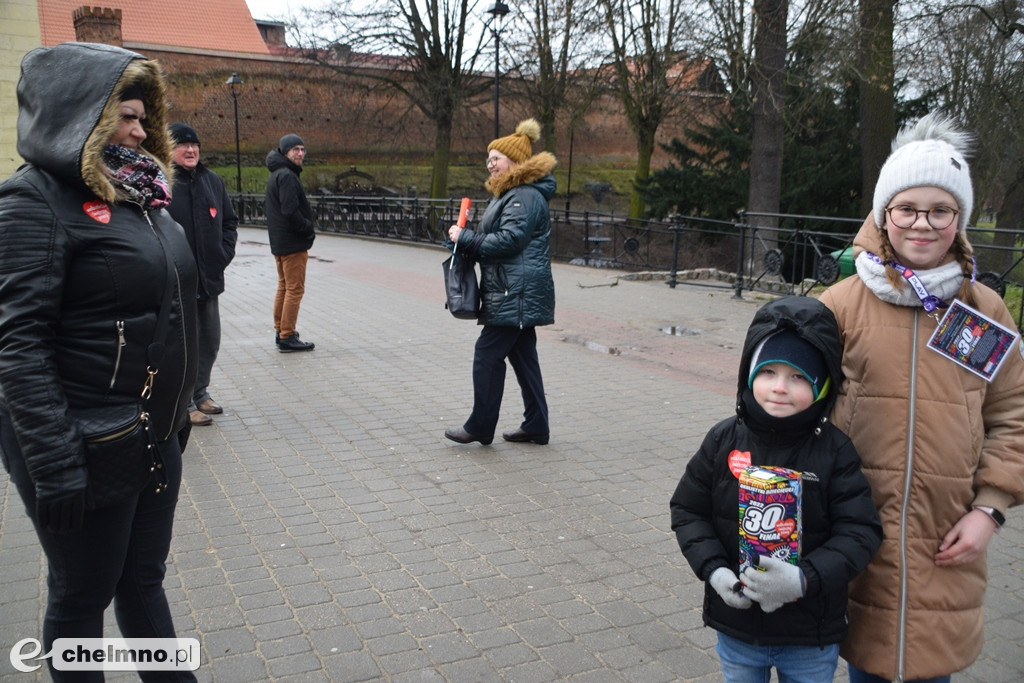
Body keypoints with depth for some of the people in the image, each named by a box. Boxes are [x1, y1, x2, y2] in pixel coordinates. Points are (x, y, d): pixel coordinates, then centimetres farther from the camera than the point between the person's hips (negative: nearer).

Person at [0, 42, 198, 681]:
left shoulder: (140, 192, 9)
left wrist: (179, 405, 20)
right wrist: (54, 465, -25)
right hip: (91, 451, -7)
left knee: (145, 578, 20)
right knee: (83, 597, 12)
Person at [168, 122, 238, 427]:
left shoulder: (212, 181, 9)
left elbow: (230, 221, 18)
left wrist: (224, 253, 5)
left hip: (209, 277, 7)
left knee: (209, 341, 15)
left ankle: (200, 393, 32)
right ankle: (184, 404, 14)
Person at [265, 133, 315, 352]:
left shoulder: (275, 175, 17)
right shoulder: (286, 176, -16)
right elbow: (290, 211, -25)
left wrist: (306, 230, 13)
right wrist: (309, 230, -12)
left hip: (279, 243, 11)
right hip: (293, 244, -11)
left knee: (284, 287, 17)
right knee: (295, 289, -6)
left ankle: (280, 331, 23)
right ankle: (287, 337, -4)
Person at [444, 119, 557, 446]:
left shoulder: (526, 197, -14)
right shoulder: (511, 193, 21)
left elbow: (507, 241, -23)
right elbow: (494, 238, 24)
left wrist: (465, 238, -14)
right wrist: (467, 238, 6)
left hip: (516, 294, -11)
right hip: (517, 293, 11)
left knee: (488, 355, -6)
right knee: (523, 356, 12)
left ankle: (480, 426, 4)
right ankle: (535, 425, 19)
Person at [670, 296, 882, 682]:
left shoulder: (835, 452, -13)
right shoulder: (724, 440, -7)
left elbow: (860, 531, -15)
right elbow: (688, 510, 0)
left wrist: (805, 579, -28)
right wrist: (714, 569, -14)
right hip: (735, 625, 2)